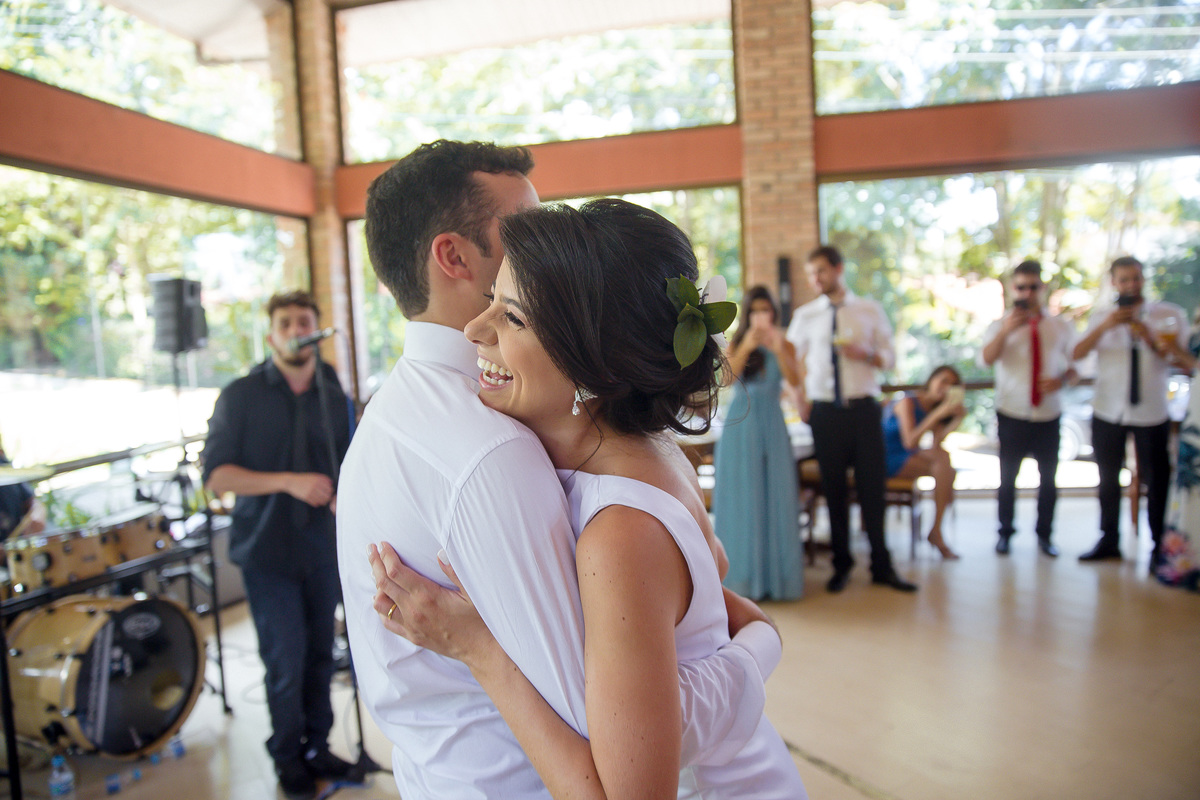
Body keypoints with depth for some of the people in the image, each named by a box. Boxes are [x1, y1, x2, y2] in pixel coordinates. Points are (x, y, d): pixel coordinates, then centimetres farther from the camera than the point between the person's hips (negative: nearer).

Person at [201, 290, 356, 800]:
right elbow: (216, 476, -10)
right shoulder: (241, 396, -4)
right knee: (286, 662, -1)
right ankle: (288, 756, 22)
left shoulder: (335, 399, 6)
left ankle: (317, 747, 29)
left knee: (320, 655, 9)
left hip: (322, 549, 3)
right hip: (267, 551, -3)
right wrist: (288, 482, -21)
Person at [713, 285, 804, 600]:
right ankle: (743, 575, 7)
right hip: (740, 425, -1)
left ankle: (776, 573, 10)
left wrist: (778, 350, -22)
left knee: (775, 499, 1)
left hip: (771, 426, 1)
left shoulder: (784, 345, 7)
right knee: (741, 500, 0)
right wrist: (747, 346, -23)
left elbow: (794, 380, -9)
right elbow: (729, 376, -11)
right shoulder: (736, 344, 6)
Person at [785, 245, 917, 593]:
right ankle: (841, 564, 21)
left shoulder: (870, 311, 6)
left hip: (863, 408, 0)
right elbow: (793, 360, 13)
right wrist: (802, 402, 4)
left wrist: (868, 353, -13)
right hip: (824, 411, 1)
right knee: (834, 489, 6)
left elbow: (889, 356, 8)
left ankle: (881, 566, 15)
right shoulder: (805, 316, 7)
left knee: (872, 486, 1)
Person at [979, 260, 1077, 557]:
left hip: (1049, 416, 2)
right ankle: (1005, 533, 20)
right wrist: (1006, 330, -28)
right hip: (1012, 415, -2)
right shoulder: (1001, 326, 0)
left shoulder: (1060, 327, 7)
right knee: (1007, 477, 6)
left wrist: (1061, 380, -9)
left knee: (1048, 478, 9)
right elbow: (986, 360, -17)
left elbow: (1074, 367, 12)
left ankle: (1044, 535, 24)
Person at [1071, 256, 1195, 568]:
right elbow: (1077, 354, -10)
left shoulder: (1170, 315, -1)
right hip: (1107, 412, 2)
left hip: (1151, 414, -2)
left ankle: (1160, 548, 18)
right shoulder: (1102, 318, 5)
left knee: (1157, 481, 4)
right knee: (1108, 480, 11)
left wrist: (1151, 339, -23)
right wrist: (1105, 326, -23)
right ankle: (1109, 542, 24)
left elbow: (1187, 363, -10)